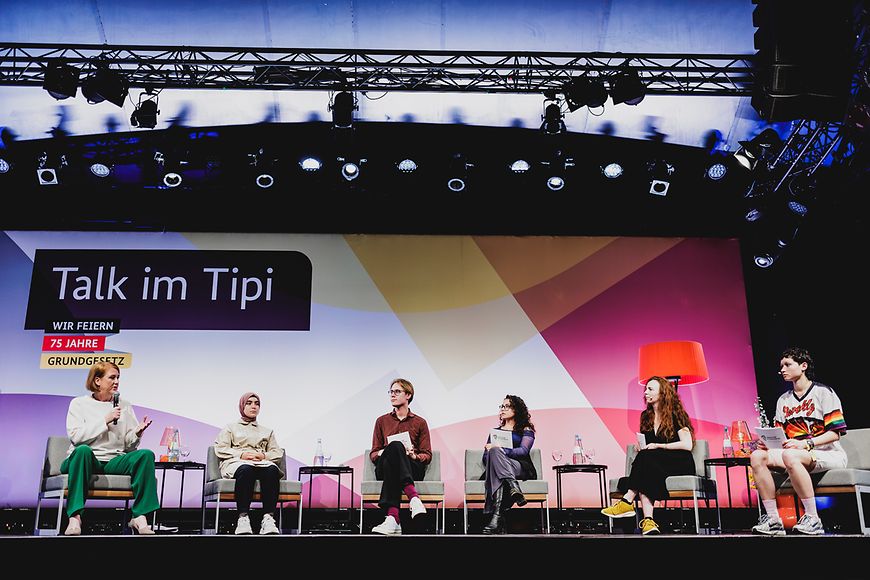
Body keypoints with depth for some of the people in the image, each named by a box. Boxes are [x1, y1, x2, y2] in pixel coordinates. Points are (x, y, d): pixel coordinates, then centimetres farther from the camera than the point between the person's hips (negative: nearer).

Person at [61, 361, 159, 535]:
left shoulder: (124, 405, 18)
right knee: (83, 450, -37)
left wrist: (137, 433, -9)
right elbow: (75, 437, -8)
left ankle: (140, 516, -31)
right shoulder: (79, 403, 10)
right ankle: (75, 516, -40)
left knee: (146, 454, -25)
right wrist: (105, 421, -12)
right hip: (87, 460, -3)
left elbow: (129, 446, 13)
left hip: (114, 462, 3)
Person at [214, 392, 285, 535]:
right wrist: (241, 454, -6)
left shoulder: (267, 431, 32)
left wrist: (264, 455, -2)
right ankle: (243, 518, -46)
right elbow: (220, 449, 10)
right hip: (235, 462, -2)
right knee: (246, 470, -43)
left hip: (263, 462, 2)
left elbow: (278, 453, 21)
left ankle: (268, 518, -48)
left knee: (272, 470, -38)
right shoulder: (230, 428, 26)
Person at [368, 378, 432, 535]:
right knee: (395, 446, -36)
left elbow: (427, 455, 13)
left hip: (413, 468, -1)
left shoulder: (420, 422, 18)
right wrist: (380, 454, -6)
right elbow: (373, 454, 19)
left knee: (395, 448, -39)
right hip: (384, 467, 1)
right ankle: (414, 497, -54)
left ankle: (392, 517, -55)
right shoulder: (382, 421, 22)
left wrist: (415, 456, -10)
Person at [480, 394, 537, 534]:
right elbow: (485, 457, 21)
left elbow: (523, 451, -3)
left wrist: (500, 450, -19)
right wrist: (497, 453, -5)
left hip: (522, 469, -3)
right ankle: (514, 489, -59)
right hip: (496, 469, 3)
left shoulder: (526, 430, 17)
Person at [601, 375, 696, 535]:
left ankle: (627, 501, -37)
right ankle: (648, 521, -45)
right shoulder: (646, 416, 16)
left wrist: (658, 446, -14)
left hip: (680, 465, -5)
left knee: (646, 458, -33)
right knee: (644, 476, -32)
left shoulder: (676, 415, -2)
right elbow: (643, 445, 25)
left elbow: (687, 445, -11)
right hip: (653, 467, 5)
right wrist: (640, 448, 0)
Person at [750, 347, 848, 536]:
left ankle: (812, 518, -30)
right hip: (799, 456, 6)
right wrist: (767, 442, -8)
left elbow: (835, 433, -9)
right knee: (757, 456, -19)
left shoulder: (823, 392, -1)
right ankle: (773, 520, -21)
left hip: (828, 454, -6)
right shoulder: (783, 400, 18)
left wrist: (805, 444, -23)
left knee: (790, 455, -37)